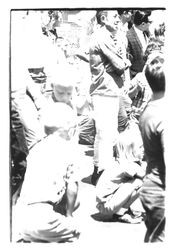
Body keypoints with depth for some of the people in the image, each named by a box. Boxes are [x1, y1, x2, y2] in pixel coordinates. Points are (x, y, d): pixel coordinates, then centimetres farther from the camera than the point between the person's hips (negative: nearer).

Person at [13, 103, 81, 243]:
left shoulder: (36, 148, 17)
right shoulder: (67, 147, 1)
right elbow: (72, 187, 0)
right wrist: (69, 214, 16)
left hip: (20, 214, 6)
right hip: (41, 217, -6)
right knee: (74, 232, 13)